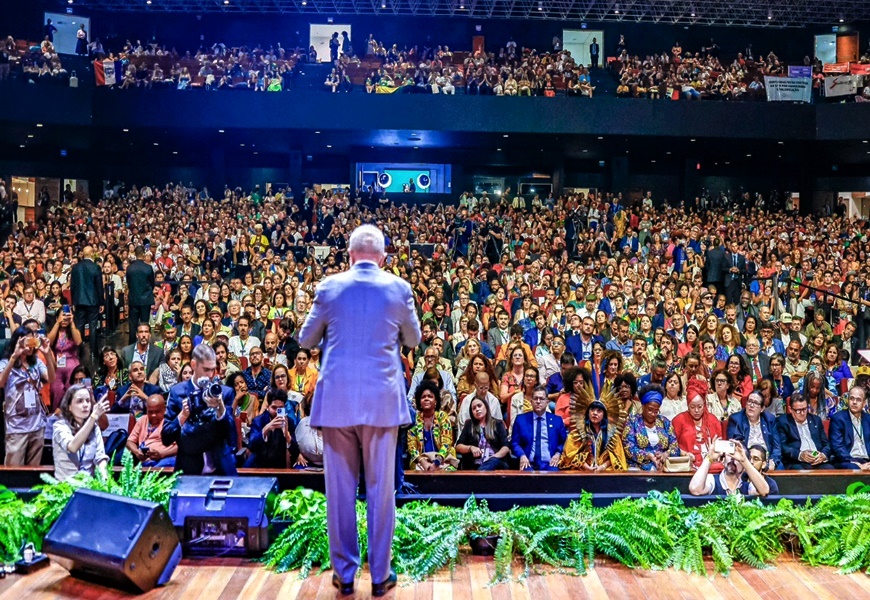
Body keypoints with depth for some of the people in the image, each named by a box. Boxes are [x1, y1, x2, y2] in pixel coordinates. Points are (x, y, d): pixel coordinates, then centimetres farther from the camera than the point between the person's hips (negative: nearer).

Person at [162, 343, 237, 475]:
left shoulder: (224, 392, -1)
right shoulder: (177, 392, -1)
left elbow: (231, 435, -6)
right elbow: (165, 438, -3)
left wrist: (220, 408, -21)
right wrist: (183, 415, -19)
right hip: (188, 470, 0)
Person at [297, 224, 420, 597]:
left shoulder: (330, 287, -1)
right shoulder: (399, 288, -1)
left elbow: (306, 340, 9)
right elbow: (413, 339, 11)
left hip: (336, 398, 0)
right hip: (382, 398, 0)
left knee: (340, 487, 10)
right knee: (381, 488, 9)